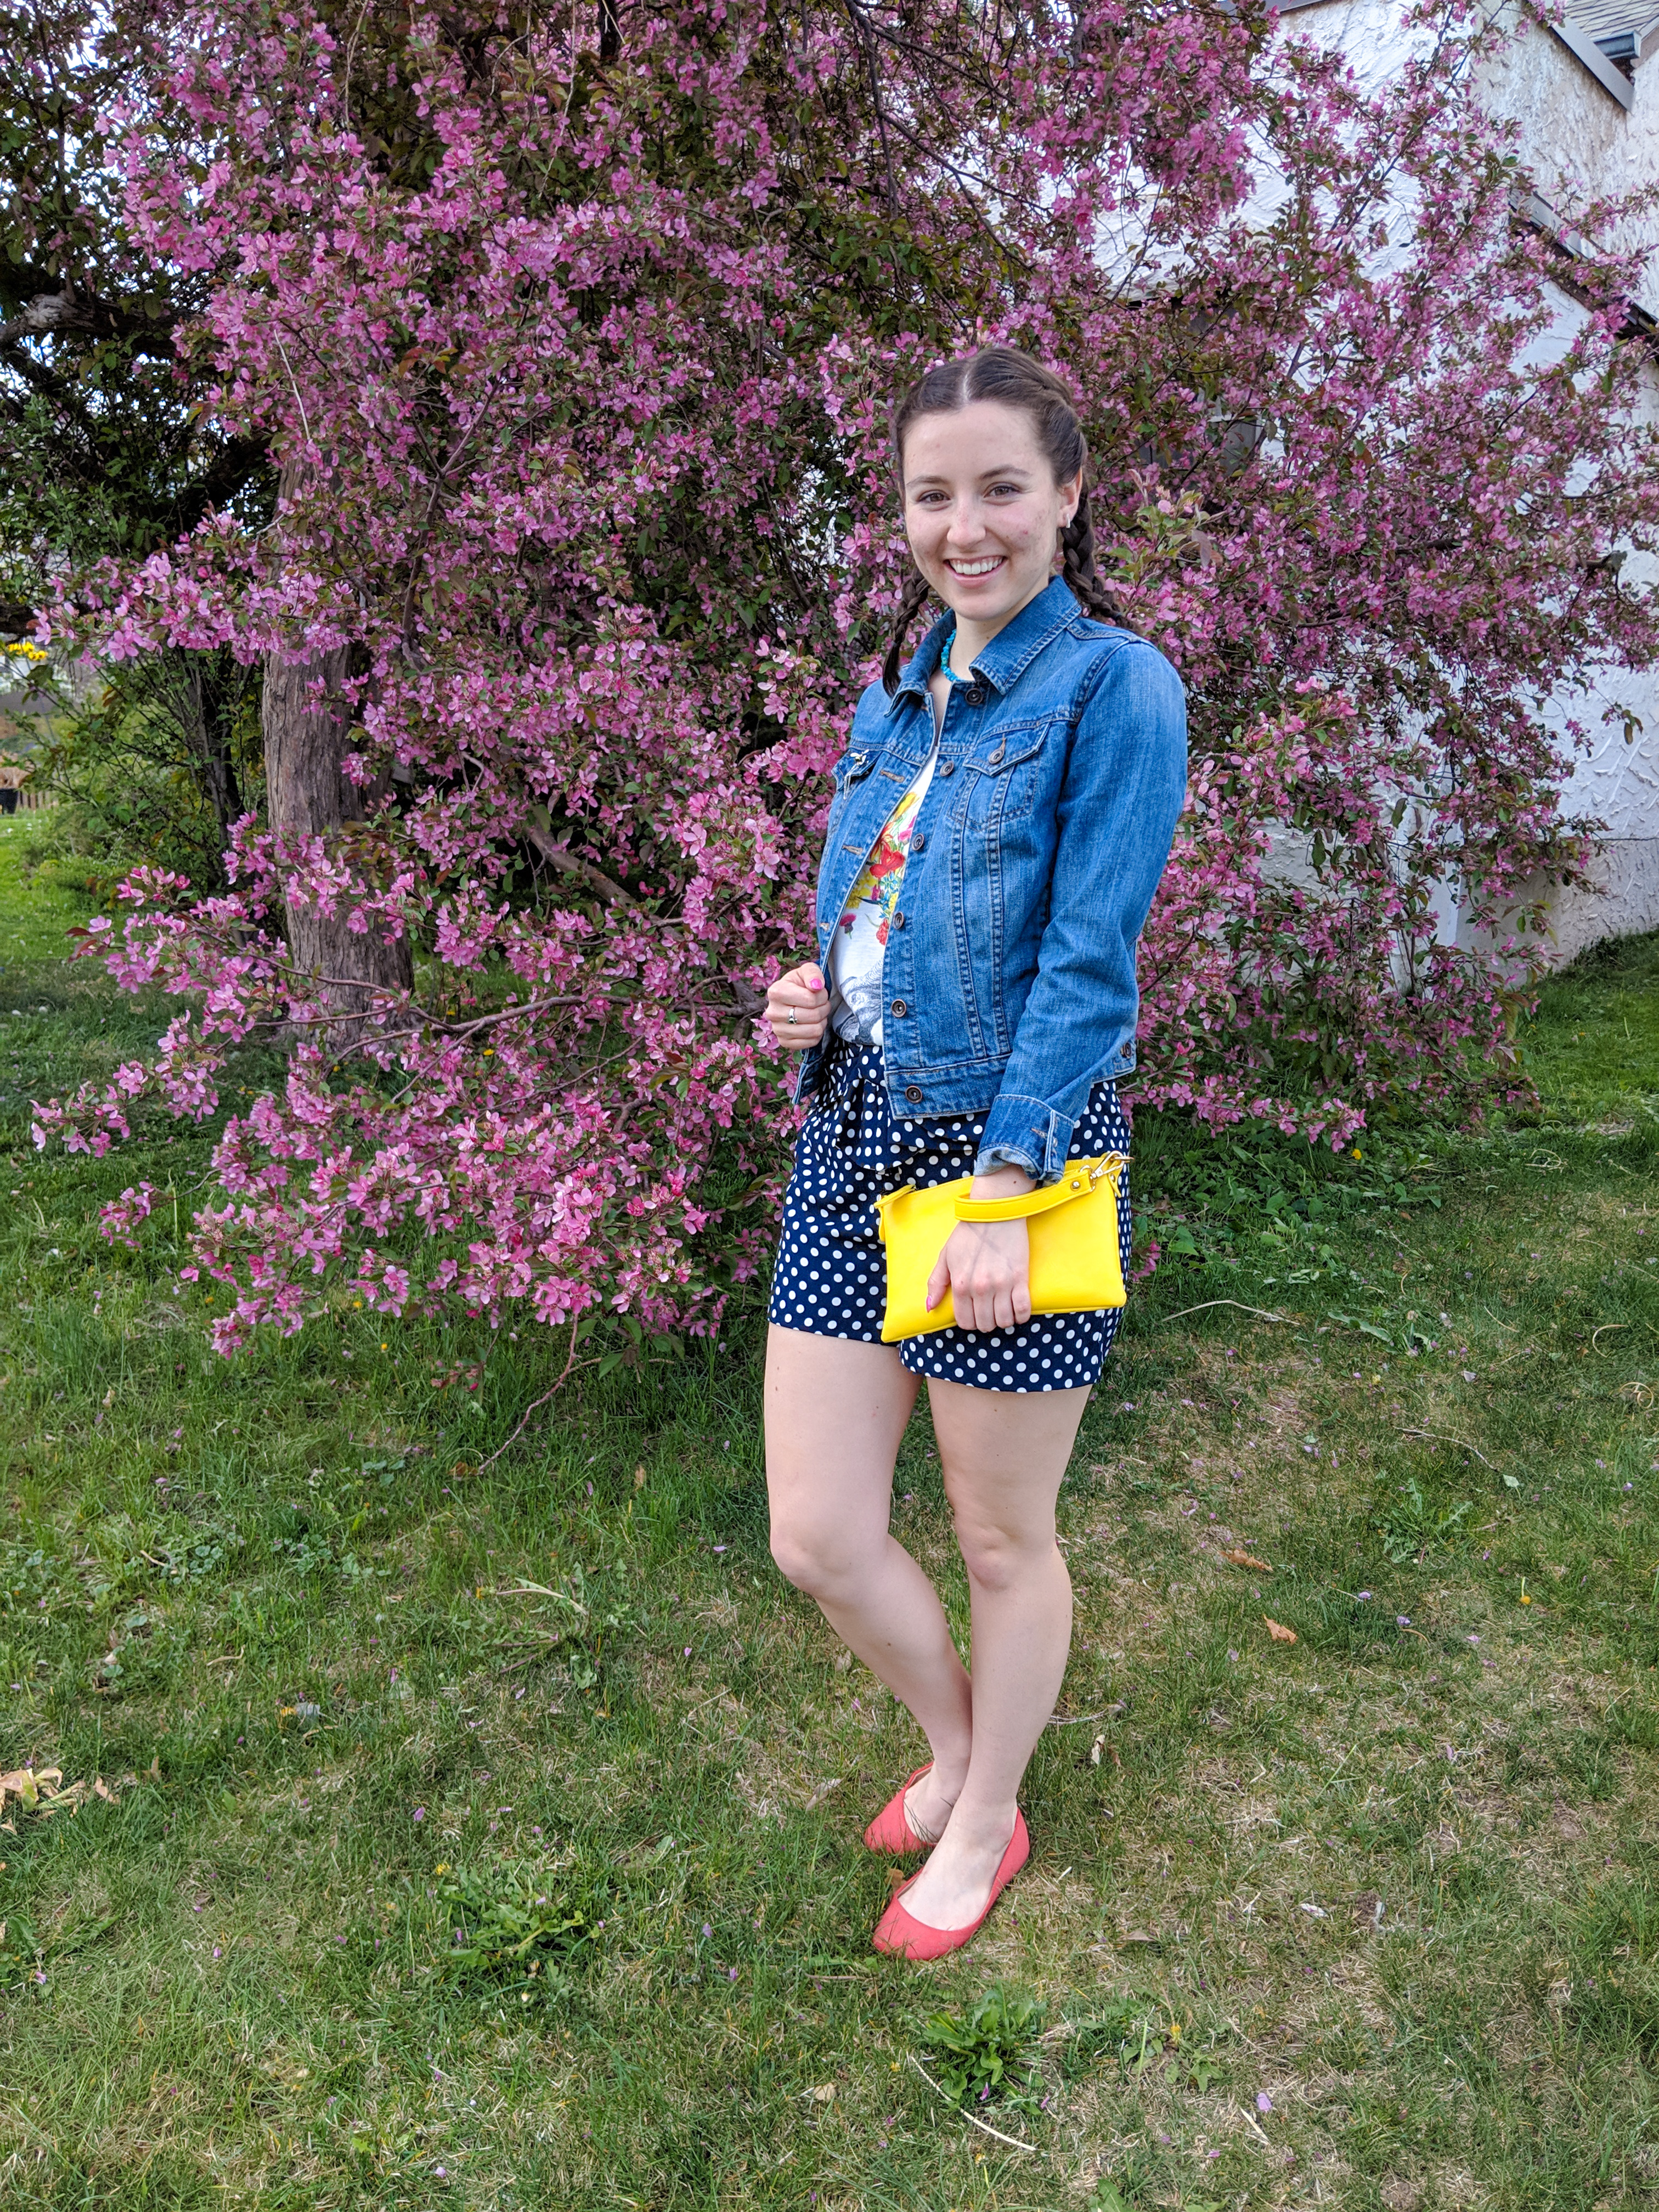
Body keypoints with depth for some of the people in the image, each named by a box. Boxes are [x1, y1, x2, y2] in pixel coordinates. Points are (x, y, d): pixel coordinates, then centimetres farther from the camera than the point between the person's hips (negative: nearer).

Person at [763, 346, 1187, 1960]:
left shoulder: (1112, 684, -8)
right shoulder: (895, 698, 13)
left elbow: (1087, 966, -14)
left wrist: (997, 1196, -19)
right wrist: (810, 999, 0)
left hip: (1012, 1152, -6)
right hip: (853, 1142, 7)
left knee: (1003, 1538, 12)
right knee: (816, 1538, 9)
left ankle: (985, 1823, 37)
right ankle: (950, 1737, 39)